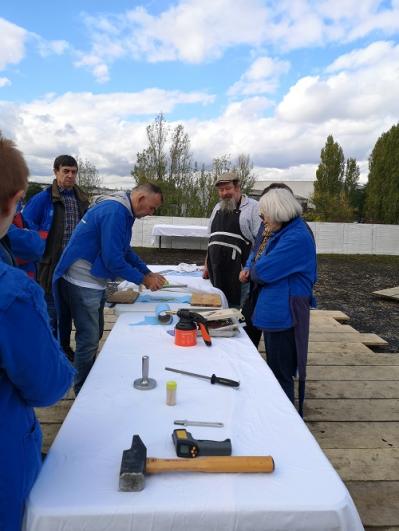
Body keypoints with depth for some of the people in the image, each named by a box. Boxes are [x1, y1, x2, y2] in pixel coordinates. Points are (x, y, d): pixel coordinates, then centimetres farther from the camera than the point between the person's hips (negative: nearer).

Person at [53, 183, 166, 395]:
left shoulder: (122, 211, 10)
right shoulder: (114, 212, -22)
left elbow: (125, 251, 18)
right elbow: (113, 259, -25)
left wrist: (149, 273, 10)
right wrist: (143, 280, -14)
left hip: (94, 281, 10)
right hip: (82, 282, -10)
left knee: (95, 335, 19)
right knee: (89, 339, -2)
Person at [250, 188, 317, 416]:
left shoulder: (297, 238, -22)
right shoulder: (286, 233, 11)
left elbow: (262, 271, -23)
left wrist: (252, 272, -2)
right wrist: (256, 271, -2)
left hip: (284, 314, -10)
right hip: (275, 310, 10)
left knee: (281, 373, 4)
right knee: (276, 370, 22)